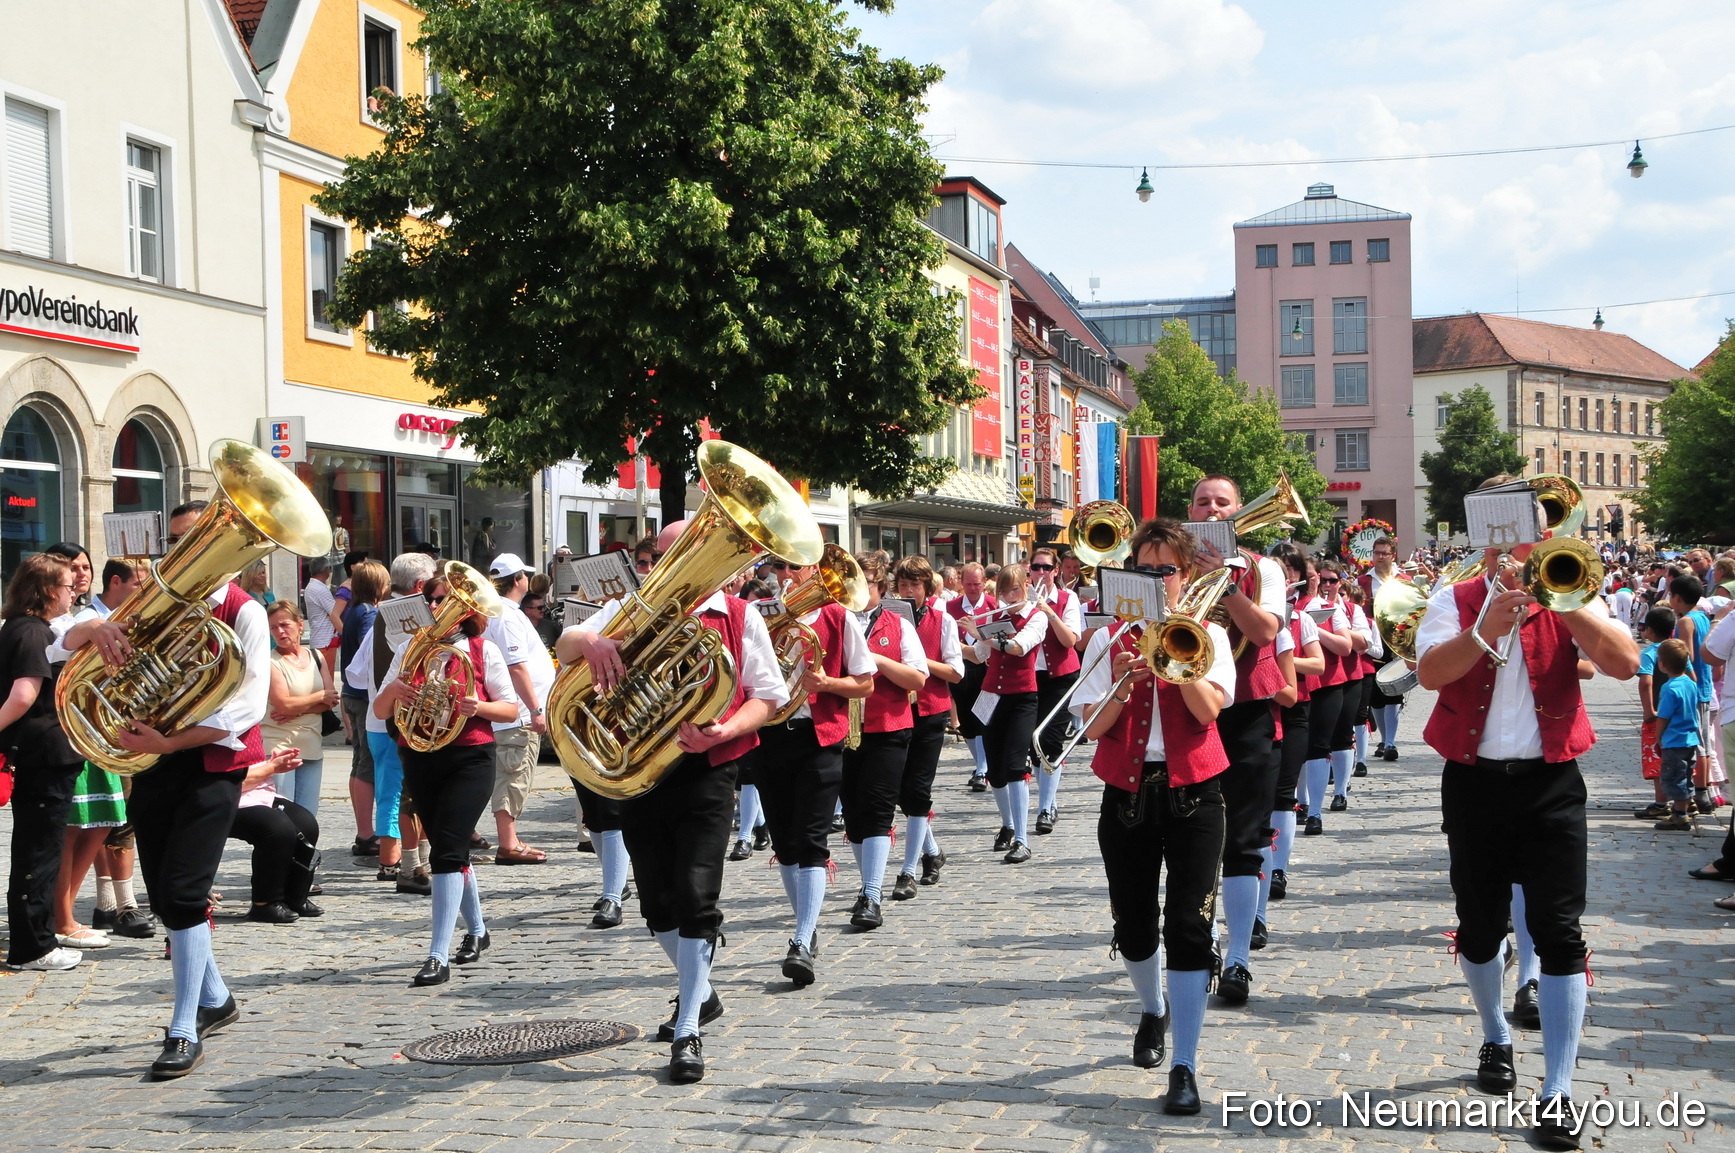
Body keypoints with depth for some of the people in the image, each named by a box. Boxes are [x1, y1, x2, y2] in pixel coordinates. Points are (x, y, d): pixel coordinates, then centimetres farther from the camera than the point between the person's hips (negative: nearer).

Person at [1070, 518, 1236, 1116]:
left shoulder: (1206, 634, 4)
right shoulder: (1110, 638, 6)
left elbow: (1207, 710, -13)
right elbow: (1093, 727, -3)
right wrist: (1121, 686, -20)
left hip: (1192, 793, -2)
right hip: (1127, 793, 2)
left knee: (1188, 927, -9)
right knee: (1133, 923, 13)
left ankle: (1184, 1068, -8)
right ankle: (1153, 1010, 43)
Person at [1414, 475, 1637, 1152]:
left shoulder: (1568, 601, 3)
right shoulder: (1456, 601, 3)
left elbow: (1625, 663, -14)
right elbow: (1429, 672, -15)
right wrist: (1486, 630, -28)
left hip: (1549, 783, -1)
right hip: (1475, 783, 1)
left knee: (1558, 931, -7)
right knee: (1479, 925, 12)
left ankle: (1558, 1093, -5)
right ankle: (1496, 1039, 38)